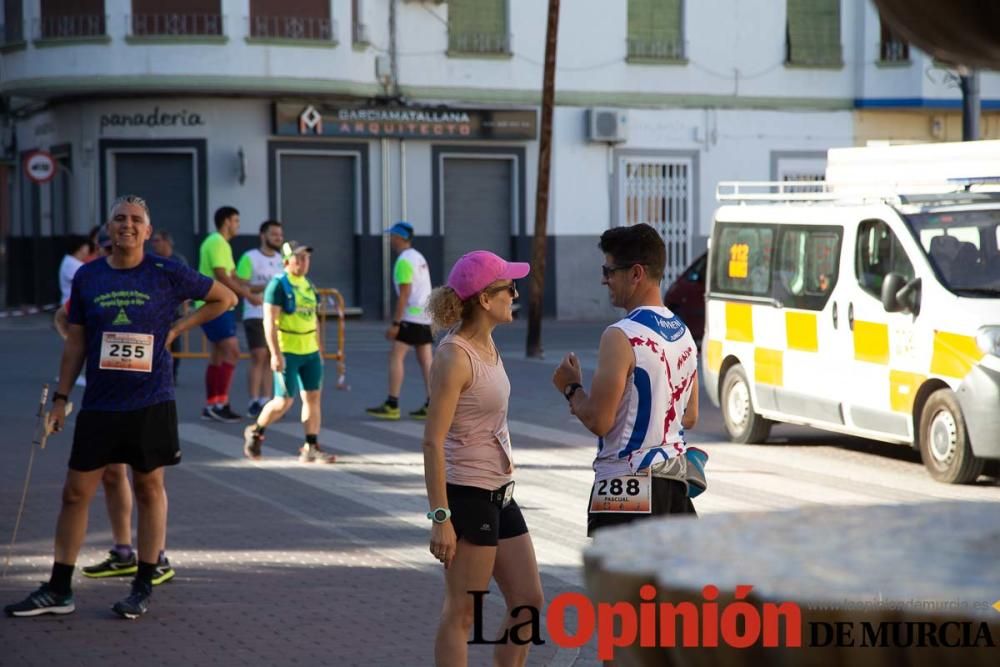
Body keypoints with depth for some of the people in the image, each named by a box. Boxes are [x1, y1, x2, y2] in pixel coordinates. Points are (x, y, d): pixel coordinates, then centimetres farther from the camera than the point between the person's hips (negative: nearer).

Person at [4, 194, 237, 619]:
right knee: (75, 492, 3)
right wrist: (60, 398, 8)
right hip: (99, 405, 3)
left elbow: (225, 298, 8)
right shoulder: (87, 277, 4)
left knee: (149, 489, 6)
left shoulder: (166, 275, -4)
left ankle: (143, 588, 16)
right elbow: (76, 343, 11)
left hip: (151, 404, -2)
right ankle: (58, 591, 11)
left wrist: (176, 329, 1)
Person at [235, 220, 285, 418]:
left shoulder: (281, 260, 14)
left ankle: (266, 401, 7)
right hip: (256, 315, -6)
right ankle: (254, 402, -7)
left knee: (271, 358, 4)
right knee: (258, 357, -10)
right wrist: (266, 287, -21)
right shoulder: (250, 258, -6)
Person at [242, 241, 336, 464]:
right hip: (287, 353, -7)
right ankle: (255, 432, 18)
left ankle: (311, 448, 4)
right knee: (284, 401, -5)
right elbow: (269, 321, -16)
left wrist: (318, 349, 20)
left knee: (313, 397, 1)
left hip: (310, 352, 7)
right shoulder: (278, 285, -11)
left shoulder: (308, 285, 13)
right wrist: (275, 354, -21)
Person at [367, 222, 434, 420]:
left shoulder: (404, 261, -14)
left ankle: (392, 406, -10)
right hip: (425, 316, 9)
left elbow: (404, 295, -18)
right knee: (425, 360, 8)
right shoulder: (419, 257, 15)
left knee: (396, 357, -7)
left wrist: (395, 324, -18)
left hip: (411, 317, -9)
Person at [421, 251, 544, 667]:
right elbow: (433, 441, -20)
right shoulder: (454, 357, -17)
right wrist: (440, 518, -22)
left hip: (499, 494, 9)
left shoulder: (487, 344, 9)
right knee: (461, 614, -1)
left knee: (528, 602, 12)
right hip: (467, 495, -9)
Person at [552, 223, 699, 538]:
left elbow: (599, 421, -18)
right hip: (673, 482, 9)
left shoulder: (621, 336, -16)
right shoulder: (684, 334, 11)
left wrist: (571, 387, 0)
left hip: (626, 487, -9)